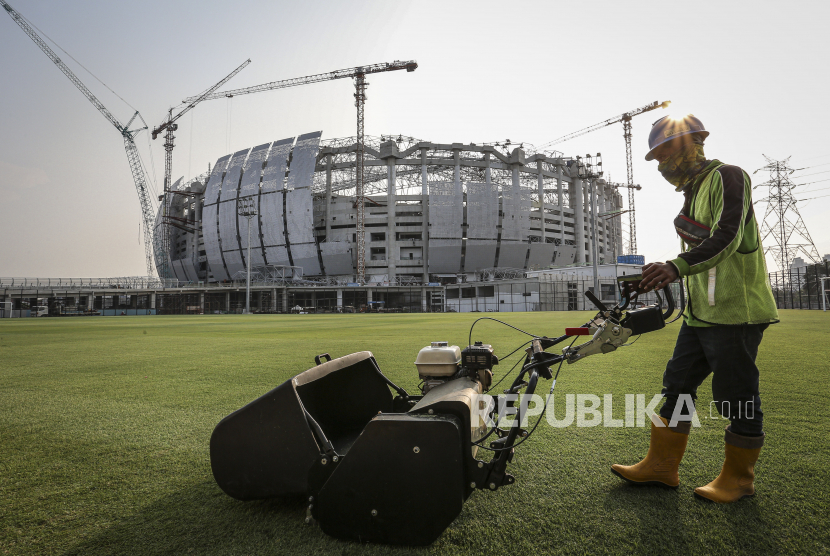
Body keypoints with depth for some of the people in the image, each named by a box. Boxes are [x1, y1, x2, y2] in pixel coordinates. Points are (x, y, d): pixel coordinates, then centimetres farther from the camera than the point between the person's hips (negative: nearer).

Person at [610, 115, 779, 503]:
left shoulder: (726, 177, -11)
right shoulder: (694, 192, 18)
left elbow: (726, 237, -28)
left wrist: (676, 266, -41)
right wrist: (663, 275, 18)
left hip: (735, 311, -9)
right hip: (700, 312, 9)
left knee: (736, 397, 1)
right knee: (677, 385, 10)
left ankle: (738, 478, 18)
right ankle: (661, 465, 20)